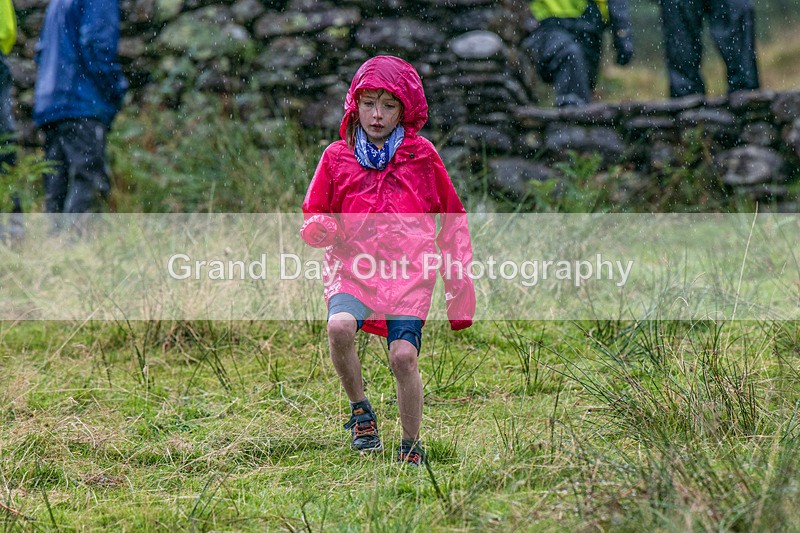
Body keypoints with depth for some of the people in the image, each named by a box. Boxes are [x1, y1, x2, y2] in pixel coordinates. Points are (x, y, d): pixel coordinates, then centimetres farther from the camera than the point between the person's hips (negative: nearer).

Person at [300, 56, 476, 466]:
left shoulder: (421, 155, 9)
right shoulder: (337, 157, 11)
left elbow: (453, 217, 17)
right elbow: (313, 217, 18)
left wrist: (458, 275, 12)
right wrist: (320, 228, -7)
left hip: (409, 273, -1)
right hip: (352, 268, 1)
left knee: (403, 354, -17)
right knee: (339, 326, -29)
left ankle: (411, 447, 2)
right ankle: (360, 410, -5)